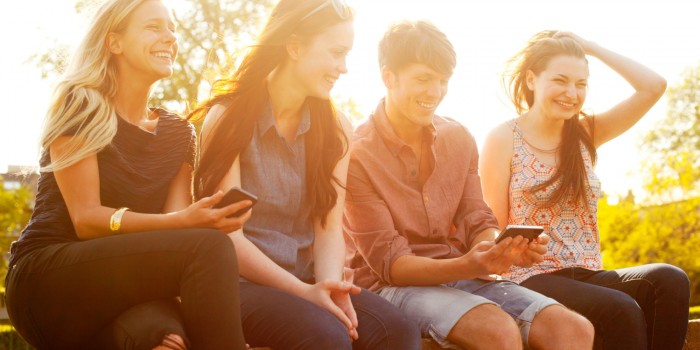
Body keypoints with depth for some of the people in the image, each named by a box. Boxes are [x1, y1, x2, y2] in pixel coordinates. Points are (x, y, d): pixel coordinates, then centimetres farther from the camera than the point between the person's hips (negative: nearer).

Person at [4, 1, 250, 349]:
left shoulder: (178, 132, 13)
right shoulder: (80, 107, -3)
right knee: (208, 247, -27)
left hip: (124, 289, 3)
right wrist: (185, 221, -28)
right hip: (49, 280, -3)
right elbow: (85, 219, -12)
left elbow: (171, 235, 1)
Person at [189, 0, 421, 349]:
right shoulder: (229, 118, -6)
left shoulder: (334, 128, 8)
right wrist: (303, 292, -19)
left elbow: (329, 226, 2)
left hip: (306, 279, 4)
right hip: (240, 282, -4)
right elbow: (227, 235, -12)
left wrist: (329, 282, -18)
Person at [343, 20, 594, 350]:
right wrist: (467, 265, -29)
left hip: (460, 274, 5)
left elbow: (478, 225, 7)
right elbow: (389, 263, -13)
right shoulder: (356, 154, -10)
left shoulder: (459, 139, 8)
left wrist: (507, 251, -17)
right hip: (390, 286, -5)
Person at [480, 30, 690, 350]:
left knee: (670, 281, -25)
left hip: (587, 275, 5)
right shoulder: (503, 139, 0)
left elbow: (654, 86, 3)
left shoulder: (586, 133, 13)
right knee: (621, 310, -32)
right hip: (532, 278, -5)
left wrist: (590, 47, 7)